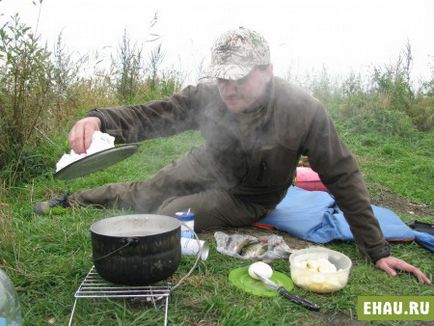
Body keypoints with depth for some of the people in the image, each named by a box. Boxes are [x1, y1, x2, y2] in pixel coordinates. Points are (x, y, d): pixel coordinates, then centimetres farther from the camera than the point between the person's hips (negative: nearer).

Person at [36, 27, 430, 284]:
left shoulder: (303, 111, -33)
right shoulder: (208, 96, -26)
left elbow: (342, 177, -27)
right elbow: (151, 115, -29)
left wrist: (378, 251, -25)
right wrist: (100, 119, -51)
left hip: (246, 198, -2)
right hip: (206, 167, 3)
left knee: (169, 217, -15)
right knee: (142, 193, 12)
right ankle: (72, 199, 40)